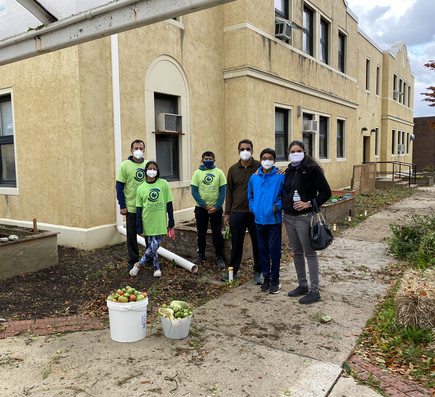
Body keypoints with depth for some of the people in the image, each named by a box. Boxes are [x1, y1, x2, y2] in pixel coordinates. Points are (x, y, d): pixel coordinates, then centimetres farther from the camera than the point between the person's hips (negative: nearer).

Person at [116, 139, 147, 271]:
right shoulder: (125, 165, -4)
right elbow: (119, 187, -4)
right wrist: (122, 206, -9)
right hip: (131, 207, -3)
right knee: (132, 235, 6)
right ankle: (133, 260, 19)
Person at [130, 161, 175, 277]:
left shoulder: (163, 184, -1)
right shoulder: (141, 188, 1)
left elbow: (169, 204, 2)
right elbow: (138, 209, 3)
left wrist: (171, 223, 1)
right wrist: (139, 228, -1)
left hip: (160, 222, -1)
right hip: (147, 223, 1)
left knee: (155, 246, -8)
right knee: (150, 247, 5)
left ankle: (138, 265, 9)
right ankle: (157, 268, 22)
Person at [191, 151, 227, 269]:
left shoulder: (219, 173, 1)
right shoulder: (197, 173, 2)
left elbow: (223, 191, -2)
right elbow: (194, 191, -3)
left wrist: (216, 207, -12)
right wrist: (205, 206, -11)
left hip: (216, 208, -1)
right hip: (201, 208, 1)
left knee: (217, 233, 2)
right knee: (201, 233, 11)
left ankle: (219, 257, 11)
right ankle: (201, 254, 27)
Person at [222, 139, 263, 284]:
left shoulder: (260, 167, -2)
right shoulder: (233, 169, 7)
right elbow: (229, 192, 10)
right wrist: (227, 213, 8)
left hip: (255, 212, -2)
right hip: (237, 212, 2)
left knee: (258, 243, 7)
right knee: (236, 243, 9)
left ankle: (258, 272, 20)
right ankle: (232, 271, 22)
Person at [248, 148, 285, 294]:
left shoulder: (280, 177, -6)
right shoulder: (254, 177, 7)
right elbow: (250, 195, 19)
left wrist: (278, 206, -12)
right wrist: (252, 207, 7)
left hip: (274, 219, -4)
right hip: (259, 219, 4)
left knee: (274, 249, -1)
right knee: (262, 249, 11)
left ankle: (275, 280, 13)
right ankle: (266, 277, 25)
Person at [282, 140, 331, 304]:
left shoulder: (312, 169, -8)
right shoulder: (288, 171, 12)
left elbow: (326, 192, -10)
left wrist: (309, 204, -19)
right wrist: (282, 205, 8)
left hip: (304, 217, -7)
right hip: (288, 217, 7)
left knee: (309, 253, -2)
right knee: (297, 252, 15)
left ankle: (314, 291, 6)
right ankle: (302, 285, 28)